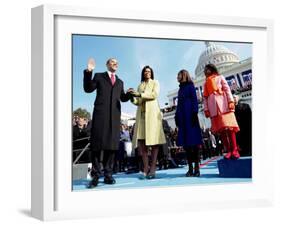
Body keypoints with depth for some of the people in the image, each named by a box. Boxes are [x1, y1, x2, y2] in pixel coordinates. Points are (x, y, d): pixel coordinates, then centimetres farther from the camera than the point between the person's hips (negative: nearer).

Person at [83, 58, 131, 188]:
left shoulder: (120, 82, 26)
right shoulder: (99, 76, 16)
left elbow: (122, 98, 20)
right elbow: (88, 89, 4)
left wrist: (129, 94, -2)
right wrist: (88, 72, -7)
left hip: (114, 115, 4)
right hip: (100, 113, -3)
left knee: (111, 144, -2)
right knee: (97, 144, -7)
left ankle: (108, 175, 1)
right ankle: (96, 175, -6)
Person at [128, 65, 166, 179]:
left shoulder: (155, 83, 13)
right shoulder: (140, 85, 23)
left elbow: (154, 94, -5)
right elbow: (138, 102, 17)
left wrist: (139, 94, -11)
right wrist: (133, 97, -3)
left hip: (152, 112, -4)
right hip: (141, 113, 4)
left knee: (154, 140, -9)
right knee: (141, 140, -7)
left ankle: (153, 168, -12)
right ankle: (146, 168, -6)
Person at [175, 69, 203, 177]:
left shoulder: (190, 86, 2)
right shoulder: (180, 89, 22)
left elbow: (194, 100, -6)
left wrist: (194, 113, -16)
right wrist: (177, 117, 14)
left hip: (189, 115, -7)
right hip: (182, 117, 7)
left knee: (193, 140, -9)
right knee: (186, 142, 1)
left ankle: (196, 168, -11)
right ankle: (190, 168, 0)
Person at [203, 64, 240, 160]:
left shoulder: (220, 77, 14)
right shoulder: (206, 83, 23)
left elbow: (227, 89, 2)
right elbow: (205, 97, 16)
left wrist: (231, 101, -11)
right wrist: (206, 109, 3)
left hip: (223, 104, -4)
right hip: (213, 107, 4)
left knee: (229, 126, -12)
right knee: (220, 128, -4)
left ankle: (234, 150, -14)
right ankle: (228, 151, -6)